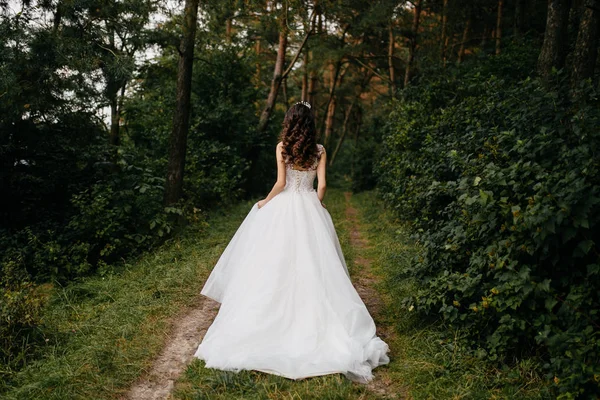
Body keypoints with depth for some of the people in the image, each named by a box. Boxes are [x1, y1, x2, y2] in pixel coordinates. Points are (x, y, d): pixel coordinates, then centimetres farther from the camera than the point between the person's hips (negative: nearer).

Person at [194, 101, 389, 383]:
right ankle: (314, 317, 9)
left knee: (277, 262, 6)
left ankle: (276, 314, 12)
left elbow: (281, 183, -10)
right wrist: (315, 208, 14)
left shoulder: (282, 147, -5)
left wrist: (265, 201, 5)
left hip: (284, 207, -2)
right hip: (310, 208, 2)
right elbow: (321, 186, -2)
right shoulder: (319, 151, 1)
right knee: (312, 264, 6)